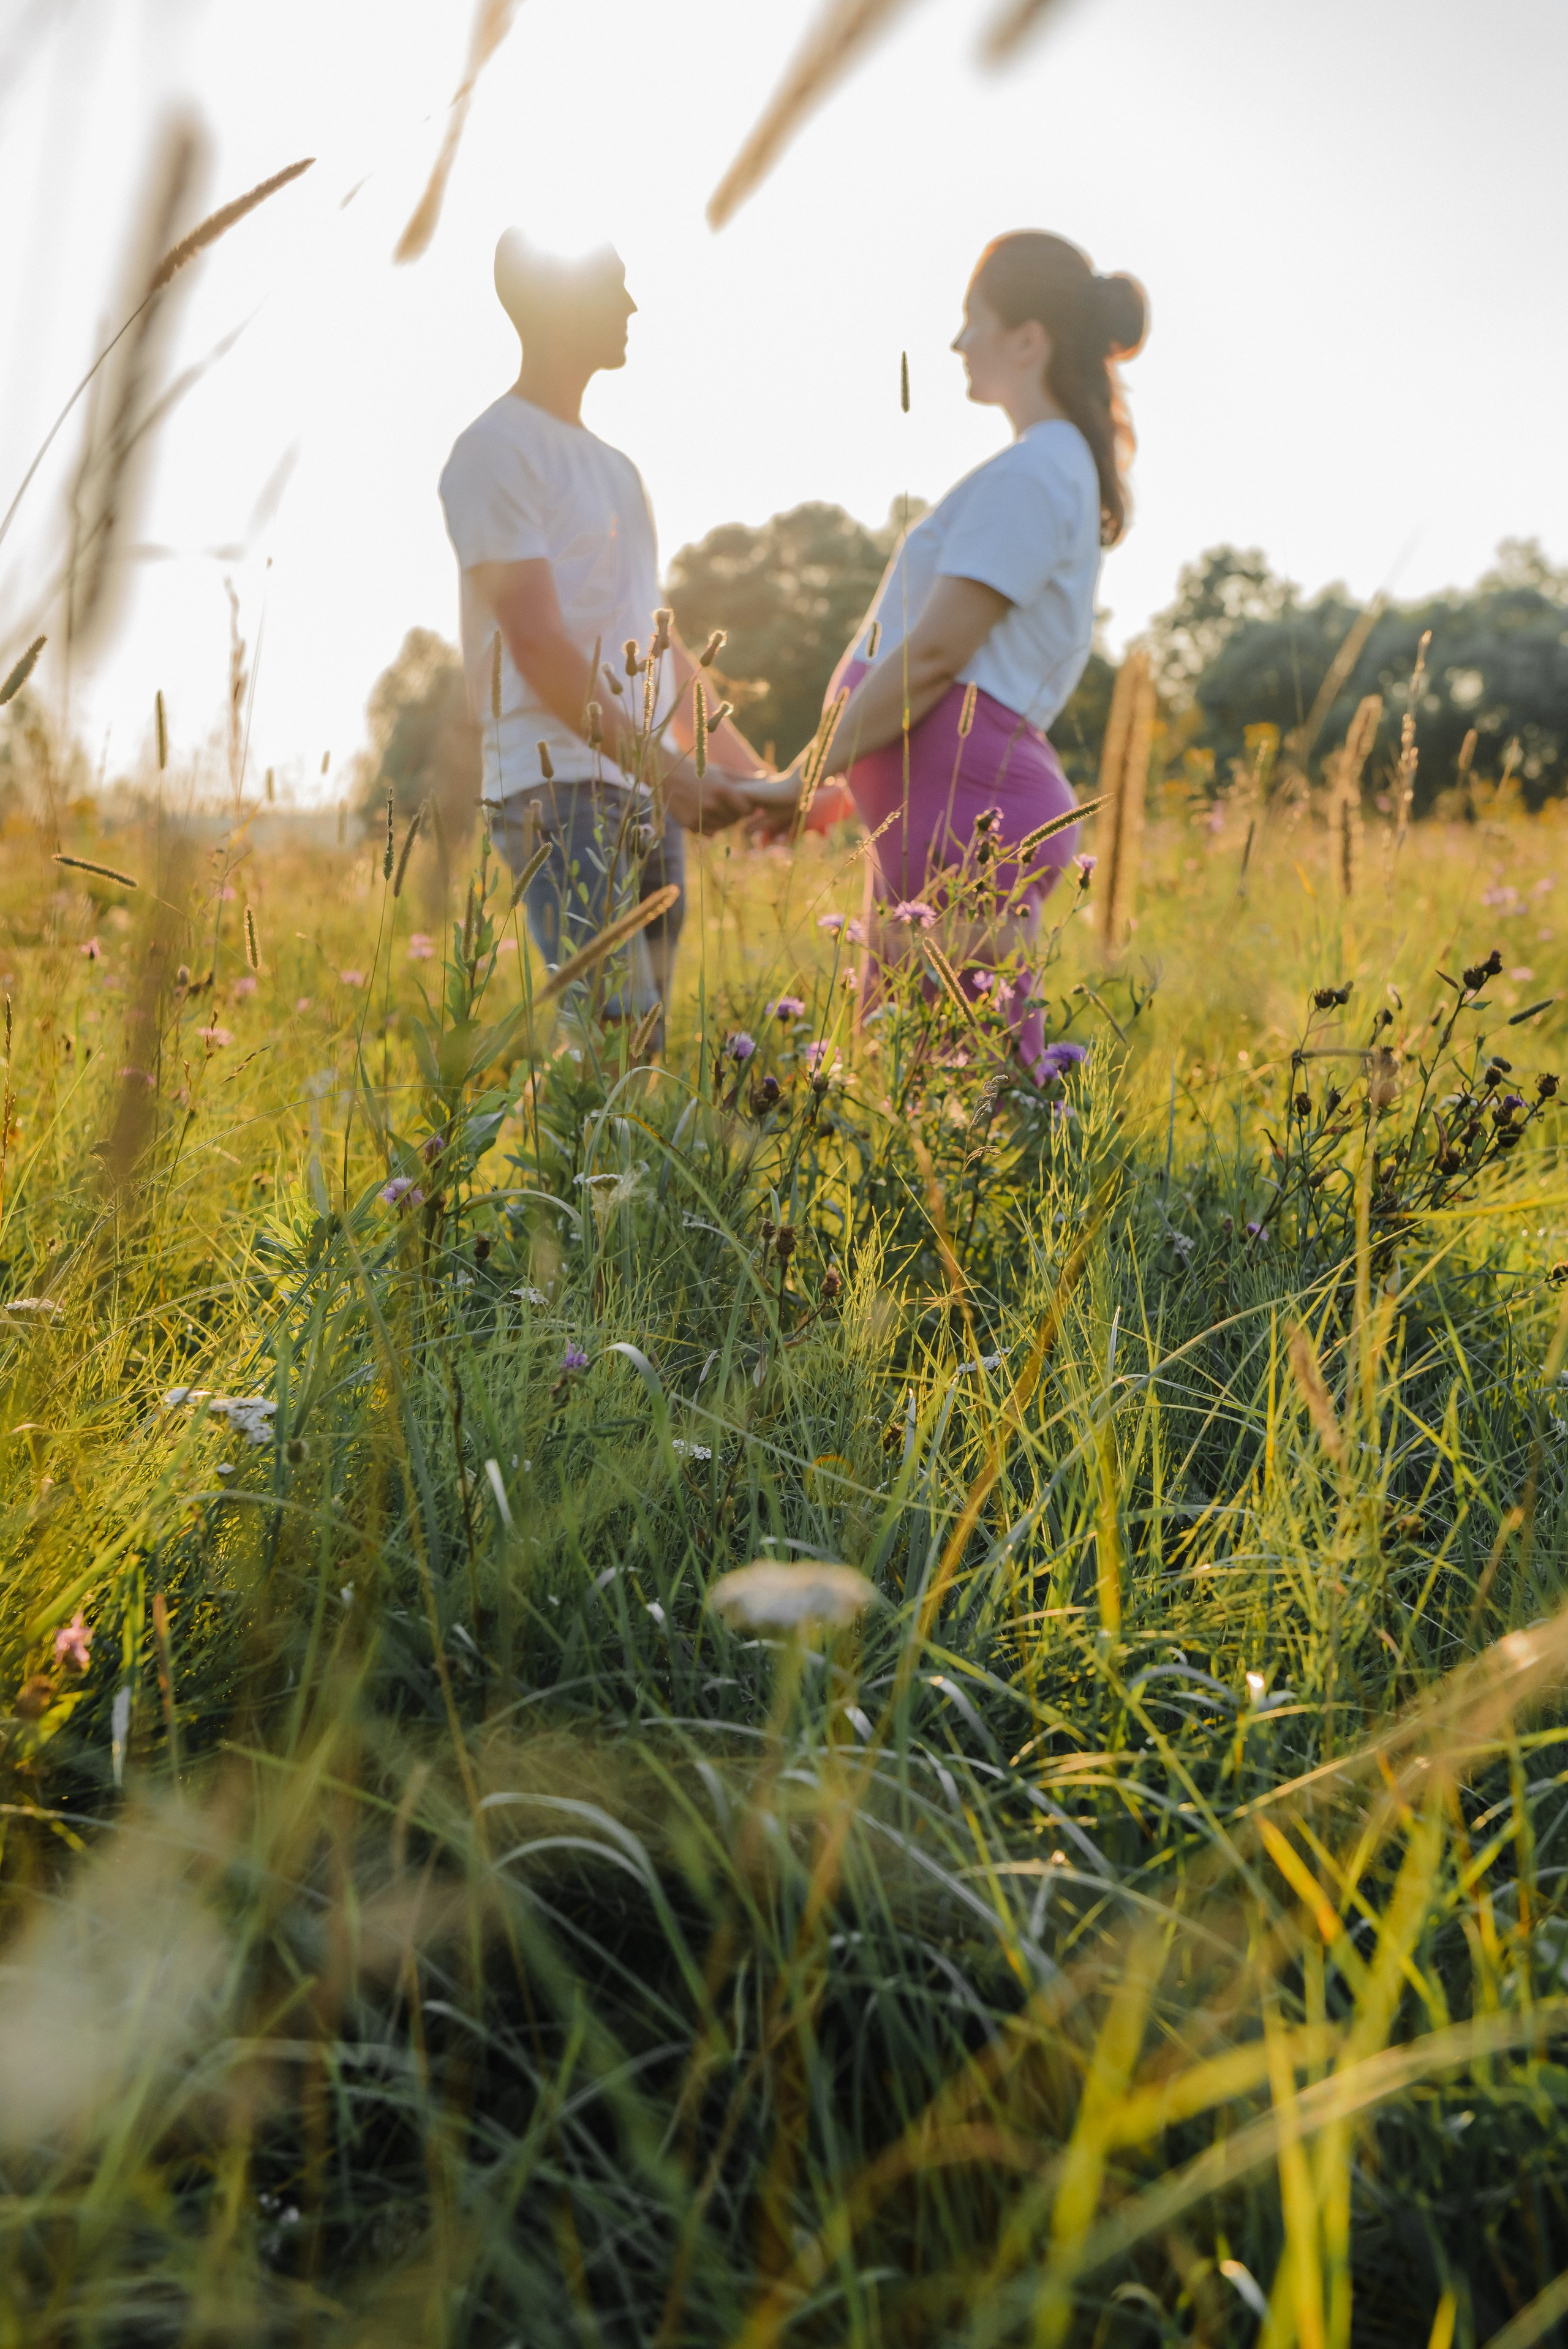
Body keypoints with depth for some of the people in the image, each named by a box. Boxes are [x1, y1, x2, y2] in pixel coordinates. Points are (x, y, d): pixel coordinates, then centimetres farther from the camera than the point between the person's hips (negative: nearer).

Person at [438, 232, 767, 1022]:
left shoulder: (614, 465, 23)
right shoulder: (495, 452, -4)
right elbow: (538, 645, -14)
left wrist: (749, 773, 18)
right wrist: (666, 769, -21)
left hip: (650, 795, 8)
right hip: (560, 790, -8)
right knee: (618, 1030, -19)